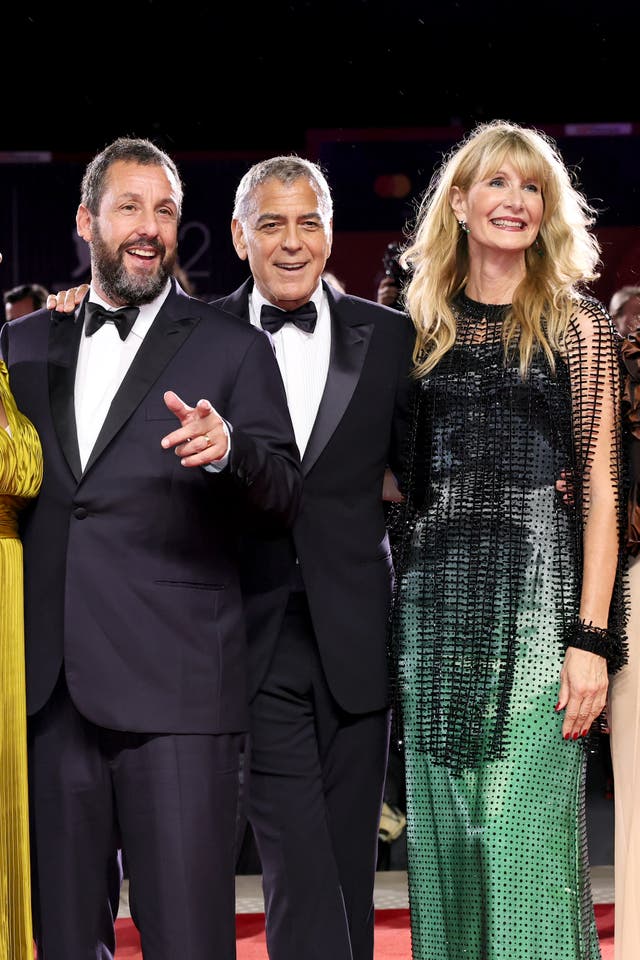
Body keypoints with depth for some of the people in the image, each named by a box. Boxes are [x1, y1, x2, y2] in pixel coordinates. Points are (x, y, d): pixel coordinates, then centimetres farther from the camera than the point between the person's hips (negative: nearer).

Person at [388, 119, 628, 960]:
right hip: (434, 598, 4)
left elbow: (599, 487, -2)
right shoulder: (425, 323, 12)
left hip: (536, 586, -3)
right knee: (444, 834, 6)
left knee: (527, 838, -6)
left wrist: (592, 636, -10)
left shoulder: (576, 323, 3)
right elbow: (405, 472, 15)